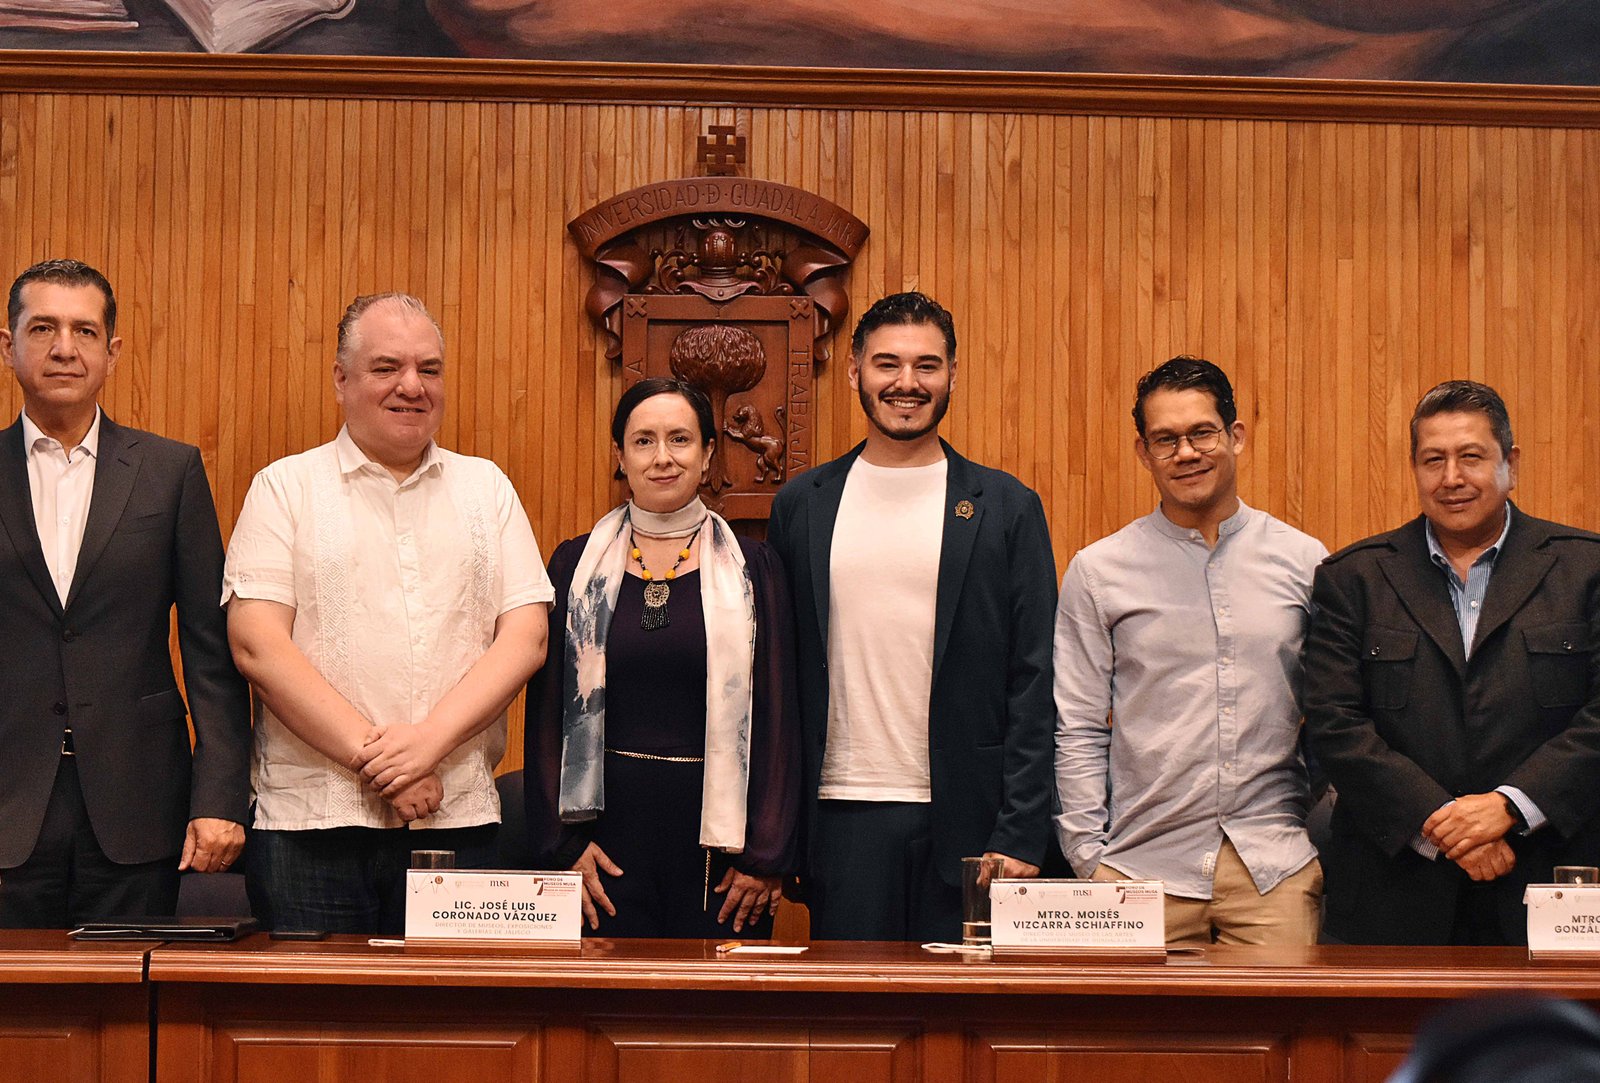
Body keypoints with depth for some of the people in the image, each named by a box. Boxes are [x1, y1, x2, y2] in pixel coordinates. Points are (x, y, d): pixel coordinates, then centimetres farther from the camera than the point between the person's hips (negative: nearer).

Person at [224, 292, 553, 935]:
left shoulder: (486, 488, 14)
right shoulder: (286, 488, 6)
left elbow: (526, 637, 4)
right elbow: (256, 644, -5)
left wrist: (431, 738, -12)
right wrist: (369, 755, -13)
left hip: (458, 819, 2)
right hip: (309, 824, -2)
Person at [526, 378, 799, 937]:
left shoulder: (750, 568, 5)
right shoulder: (577, 566, 8)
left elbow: (777, 717, 3)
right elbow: (547, 711, 7)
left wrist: (766, 855, -3)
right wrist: (564, 843, -2)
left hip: (716, 826, 0)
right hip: (610, 823, 1)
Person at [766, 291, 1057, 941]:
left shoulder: (1007, 509, 4)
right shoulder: (801, 505, 9)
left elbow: (1032, 684, 1)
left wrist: (1020, 837, -6)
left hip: (964, 821, -1)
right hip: (842, 816, 1)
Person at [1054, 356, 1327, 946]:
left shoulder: (1305, 562, 7)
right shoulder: (1098, 572, 4)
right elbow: (1078, 731, 4)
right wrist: (1090, 861, -2)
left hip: (1276, 866, 1)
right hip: (1143, 866, -1)